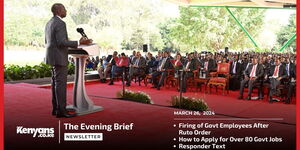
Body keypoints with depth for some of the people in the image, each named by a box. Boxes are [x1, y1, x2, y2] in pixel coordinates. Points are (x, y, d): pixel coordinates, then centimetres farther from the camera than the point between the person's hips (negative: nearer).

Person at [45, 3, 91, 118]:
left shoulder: (49, 23, 14)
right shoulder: (60, 23, -16)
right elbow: (61, 42, -24)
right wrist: (79, 43, -24)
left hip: (52, 57, 10)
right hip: (59, 58, -10)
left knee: (55, 82, 12)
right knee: (61, 83, -8)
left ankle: (56, 108, 16)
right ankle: (61, 110, -6)